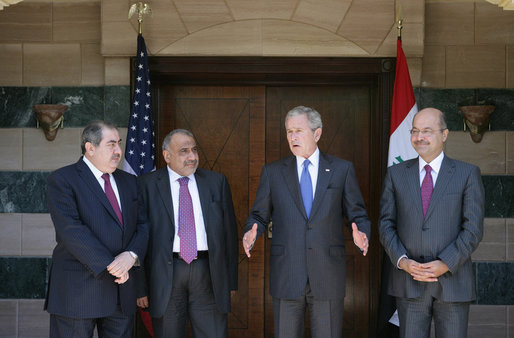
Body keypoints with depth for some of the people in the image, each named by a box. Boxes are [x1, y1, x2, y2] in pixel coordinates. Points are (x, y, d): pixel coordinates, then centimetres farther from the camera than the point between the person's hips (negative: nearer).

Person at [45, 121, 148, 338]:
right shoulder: (62, 180, -4)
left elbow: (142, 225, 10)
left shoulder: (129, 182, 16)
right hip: (77, 289, -5)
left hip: (121, 288, 6)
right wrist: (109, 266, -18)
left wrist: (132, 255, -11)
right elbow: (71, 231, -15)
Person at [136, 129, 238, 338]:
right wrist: (140, 287, -5)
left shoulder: (217, 182, 9)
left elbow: (229, 230, 11)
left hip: (208, 273, 2)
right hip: (166, 273, -1)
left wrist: (231, 280, 7)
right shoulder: (147, 185, 2)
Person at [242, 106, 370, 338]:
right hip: (286, 275, 1)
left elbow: (357, 215, 7)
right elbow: (259, 216, 10)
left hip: (328, 275, 0)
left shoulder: (342, 170, 6)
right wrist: (251, 233, -11)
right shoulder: (272, 172, 8)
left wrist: (361, 235, -14)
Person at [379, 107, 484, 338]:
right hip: (409, 283, 1)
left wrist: (445, 264, -14)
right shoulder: (396, 174, 8)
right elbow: (386, 224, 6)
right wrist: (401, 261, -10)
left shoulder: (467, 174, 2)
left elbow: (473, 228, -4)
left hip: (453, 282, -1)